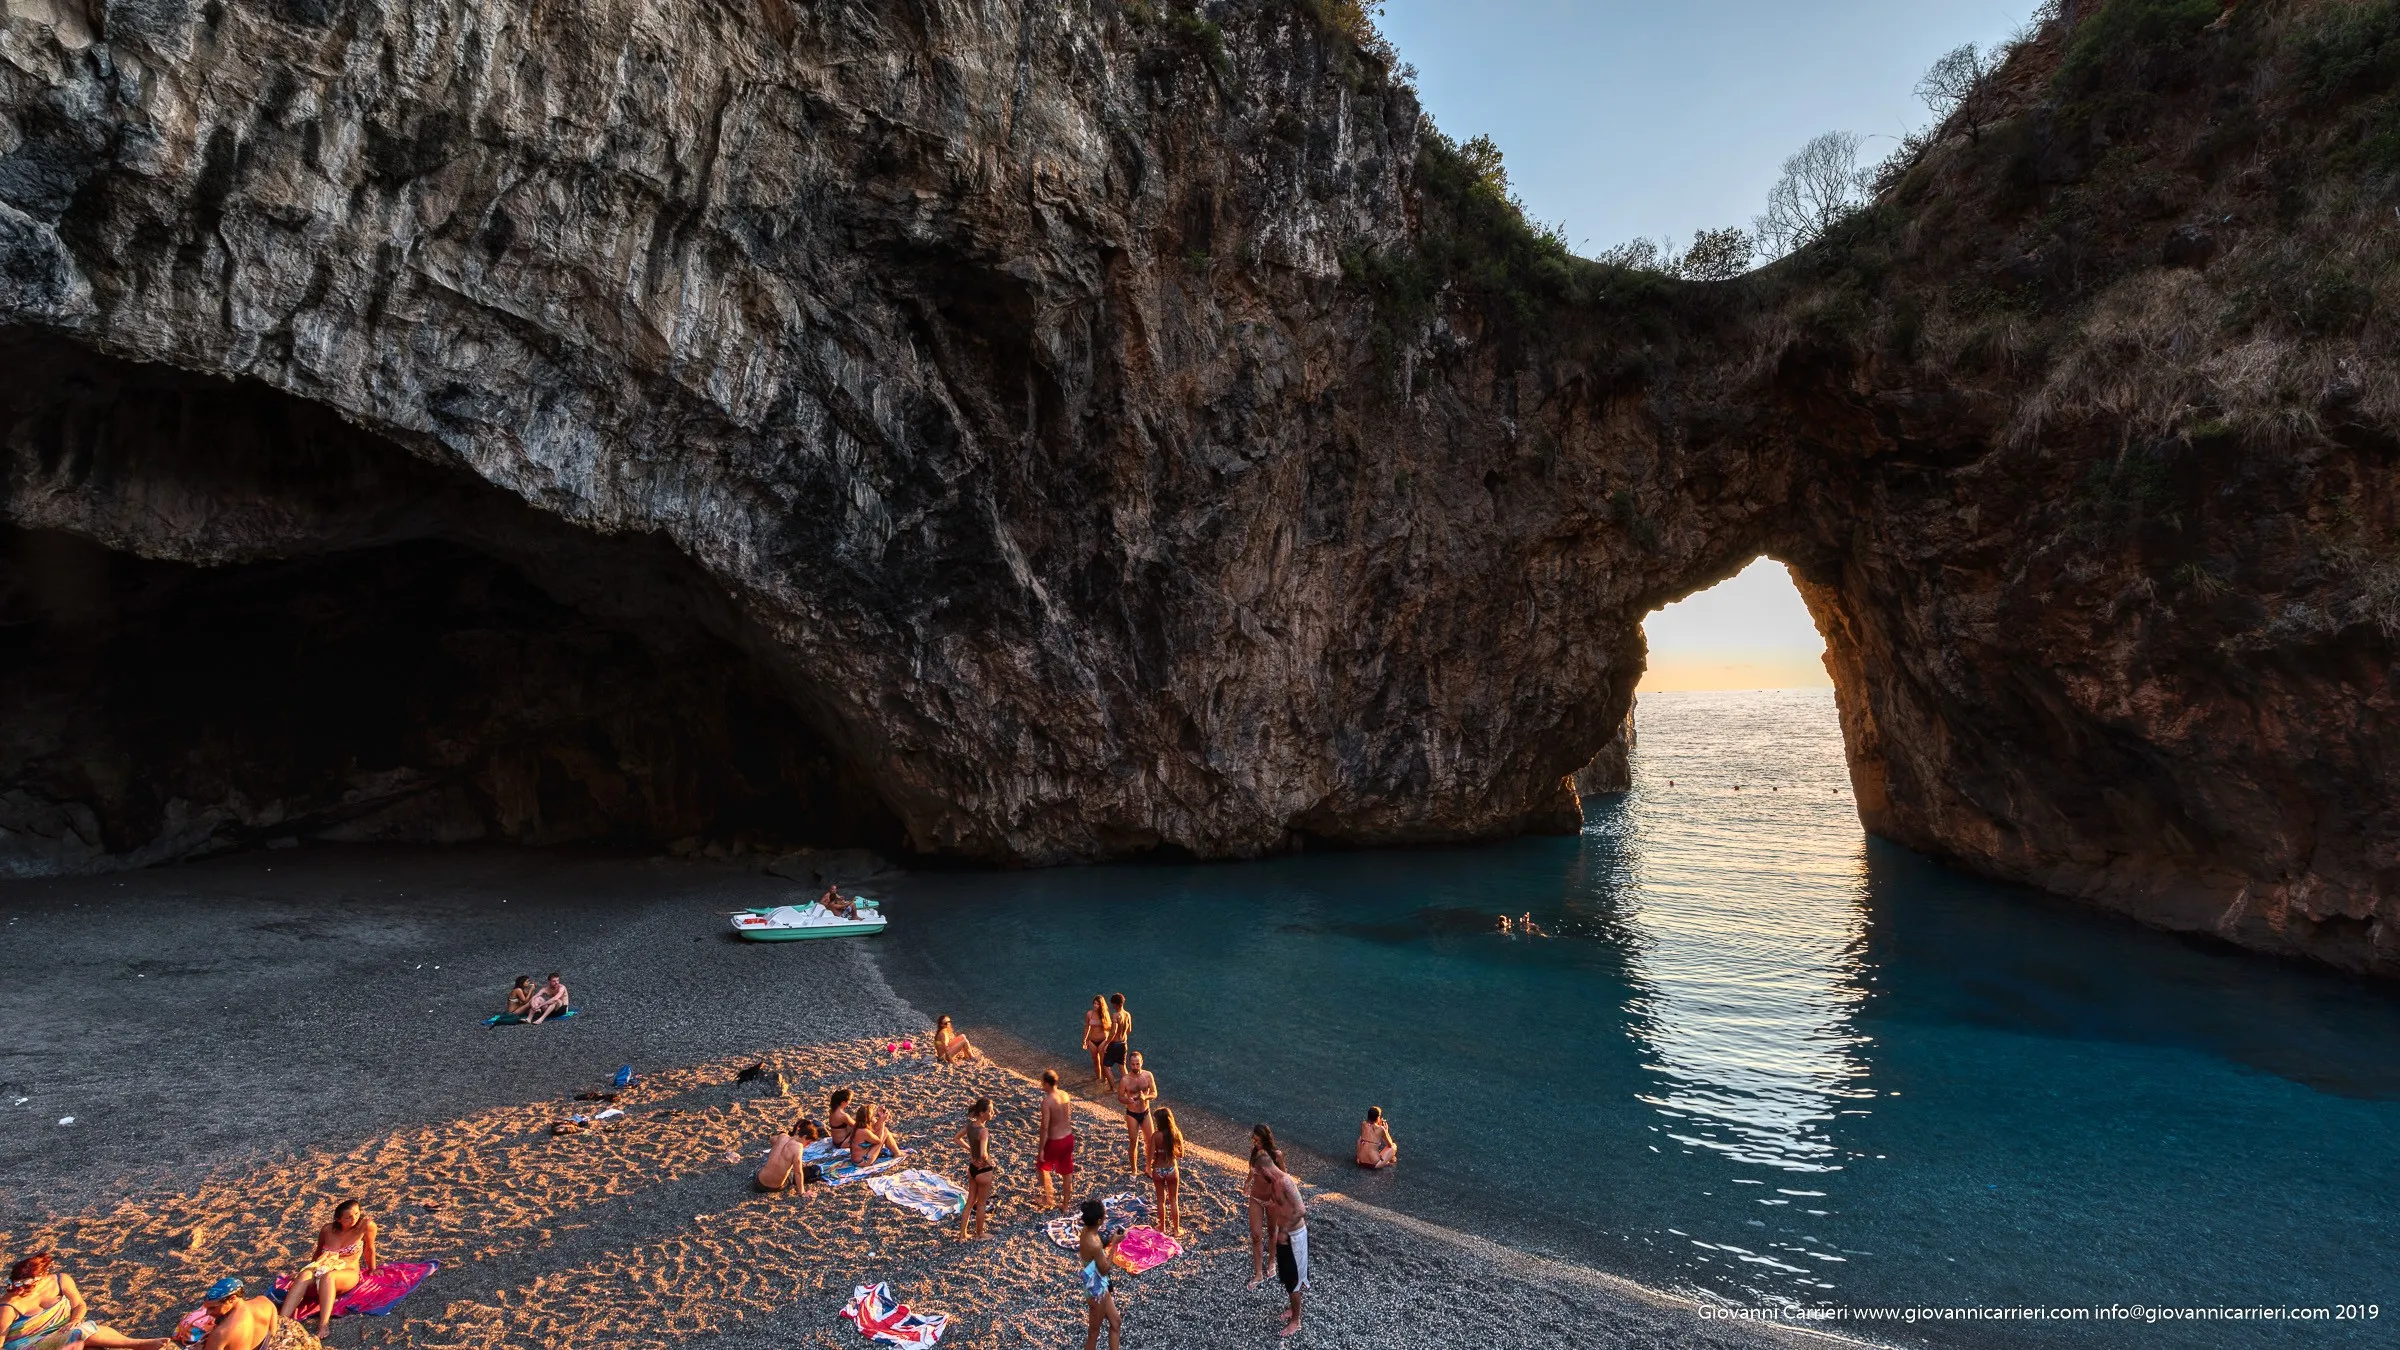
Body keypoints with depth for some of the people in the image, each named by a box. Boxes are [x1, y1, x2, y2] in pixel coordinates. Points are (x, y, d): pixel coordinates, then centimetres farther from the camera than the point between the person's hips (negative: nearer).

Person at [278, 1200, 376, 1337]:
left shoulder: (366, 1225, -10)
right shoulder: (327, 1230, 1)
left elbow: (370, 1249, 3)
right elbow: (318, 1252, 20)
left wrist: (372, 1270, 14)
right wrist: (309, 1268, 25)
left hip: (348, 1273, -3)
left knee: (327, 1277, -39)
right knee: (304, 1276, -33)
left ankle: (322, 1327, -56)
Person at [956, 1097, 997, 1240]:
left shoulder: (970, 1125, -7)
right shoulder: (984, 1131, -30)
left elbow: (957, 1138, 10)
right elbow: (983, 1154, -40)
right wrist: (987, 1161, -19)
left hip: (972, 1168, 7)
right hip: (984, 1171, -7)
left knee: (970, 1202, 22)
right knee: (981, 1204, 15)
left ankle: (962, 1234, 32)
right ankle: (979, 1235, 33)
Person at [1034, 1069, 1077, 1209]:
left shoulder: (1047, 1101, -23)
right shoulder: (1065, 1095, -2)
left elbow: (1044, 1127, -22)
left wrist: (1041, 1149, -14)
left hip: (1055, 1141, -6)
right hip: (1068, 1137, 6)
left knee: (1042, 1166, 21)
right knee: (1067, 1171, 17)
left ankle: (1048, 1199, 27)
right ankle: (1065, 1204, 29)